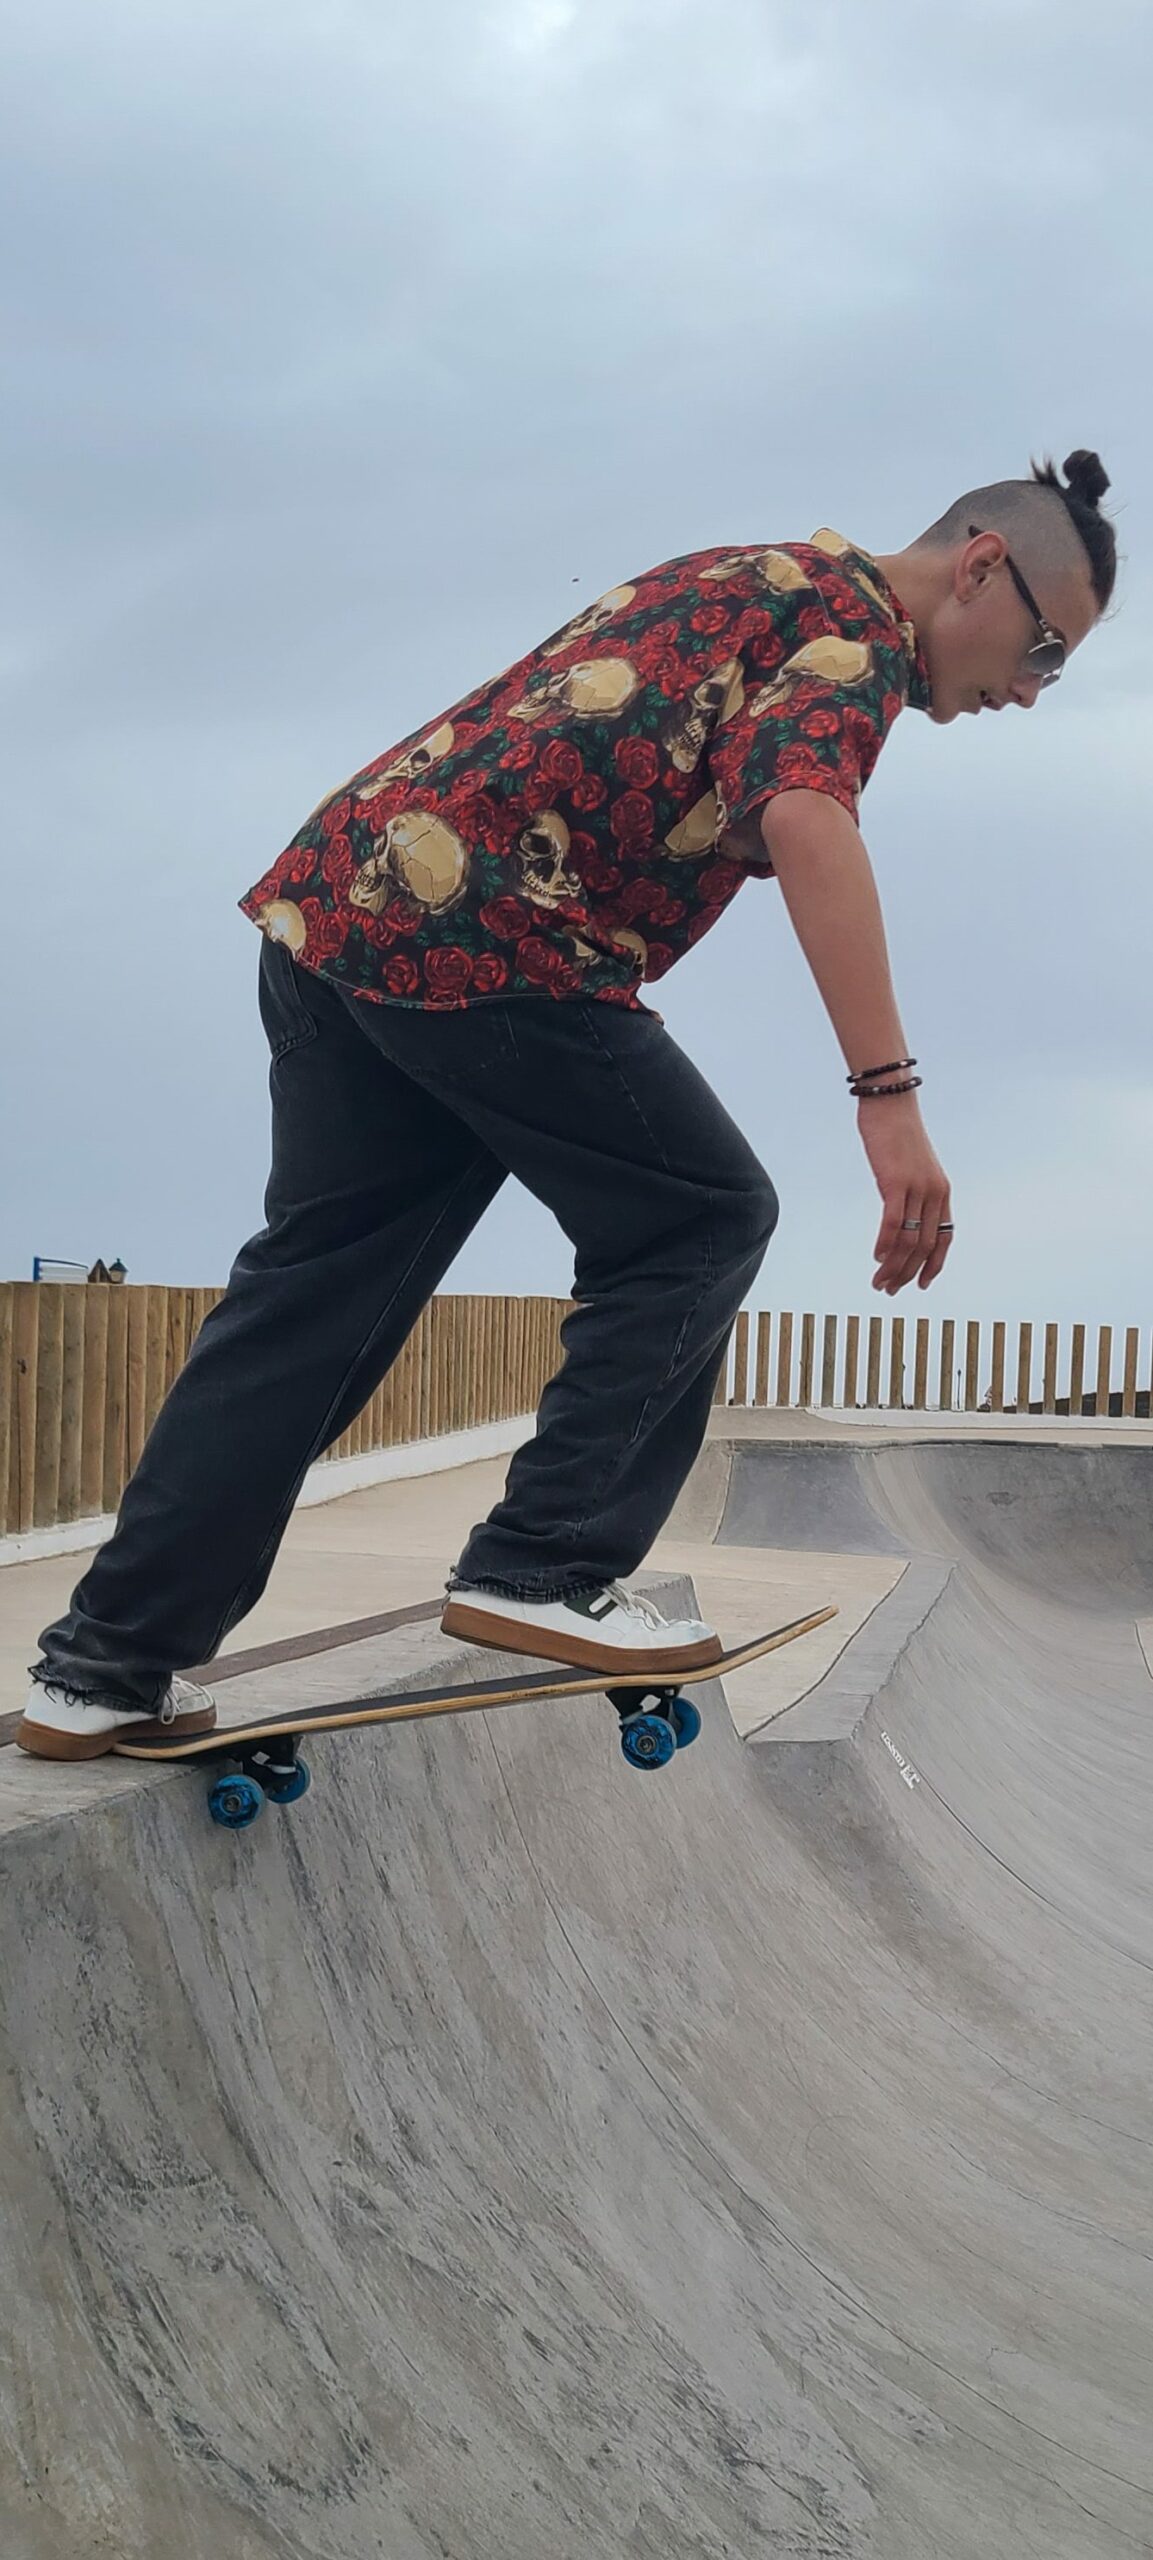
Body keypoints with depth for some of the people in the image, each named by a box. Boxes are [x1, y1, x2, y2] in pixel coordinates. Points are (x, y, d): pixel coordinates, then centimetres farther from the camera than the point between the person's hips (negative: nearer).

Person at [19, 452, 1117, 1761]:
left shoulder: (737, 582, 30)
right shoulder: (856, 616, 0)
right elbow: (806, 815, -20)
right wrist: (887, 1097, -27)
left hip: (332, 897, 9)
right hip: (482, 929, -9)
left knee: (311, 1282, 9)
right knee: (698, 1219, 3)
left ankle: (109, 1659, 10)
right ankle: (545, 1570, -2)